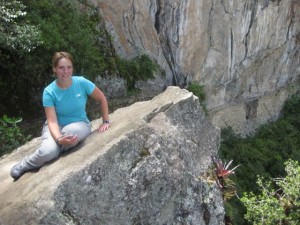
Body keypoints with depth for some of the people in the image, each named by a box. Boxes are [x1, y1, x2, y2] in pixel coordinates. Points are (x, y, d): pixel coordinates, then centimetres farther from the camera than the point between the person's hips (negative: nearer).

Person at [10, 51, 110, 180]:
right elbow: (52, 121, -22)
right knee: (48, 151, -34)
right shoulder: (49, 91, -15)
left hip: (80, 124, 1)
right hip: (57, 126, -1)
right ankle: (23, 166, 1)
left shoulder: (82, 82, -14)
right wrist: (59, 139, -41)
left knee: (71, 131, -39)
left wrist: (105, 121, -2)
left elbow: (102, 99, 2)